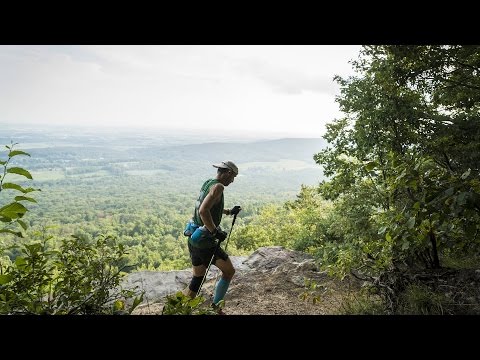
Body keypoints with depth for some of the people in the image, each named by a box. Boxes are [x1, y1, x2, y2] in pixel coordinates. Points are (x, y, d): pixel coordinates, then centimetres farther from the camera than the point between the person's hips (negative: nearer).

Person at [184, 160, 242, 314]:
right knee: (229, 271, 9)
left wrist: (229, 211, 34)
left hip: (193, 238, 9)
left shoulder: (207, 183, 13)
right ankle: (215, 307, 16)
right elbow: (203, 211, -30)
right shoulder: (218, 187, -16)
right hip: (205, 240, -9)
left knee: (197, 279, 18)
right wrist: (216, 232, -23)